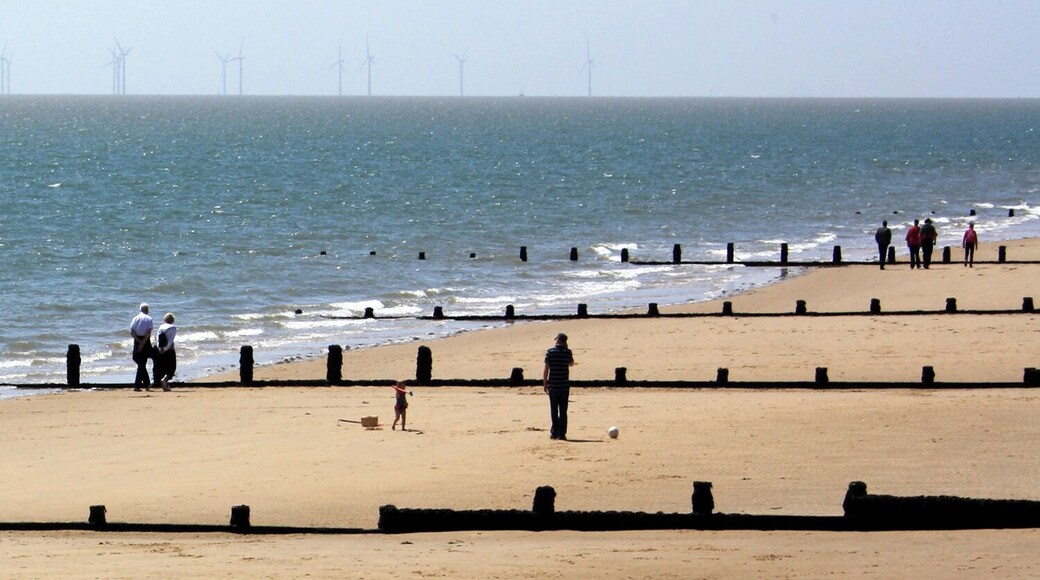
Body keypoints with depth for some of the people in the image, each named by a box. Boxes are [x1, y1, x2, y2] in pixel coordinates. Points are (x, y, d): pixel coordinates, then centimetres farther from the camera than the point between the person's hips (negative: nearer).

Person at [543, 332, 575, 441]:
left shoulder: (550, 352, -5)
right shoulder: (567, 352, -3)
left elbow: (546, 369, -6)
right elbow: (571, 363, 17)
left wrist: (544, 384, 1)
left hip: (552, 386, 0)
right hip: (564, 386, 1)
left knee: (553, 410, 9)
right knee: (563, 411, 5)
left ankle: (554, 432, 6)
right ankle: (562, 434, 2)